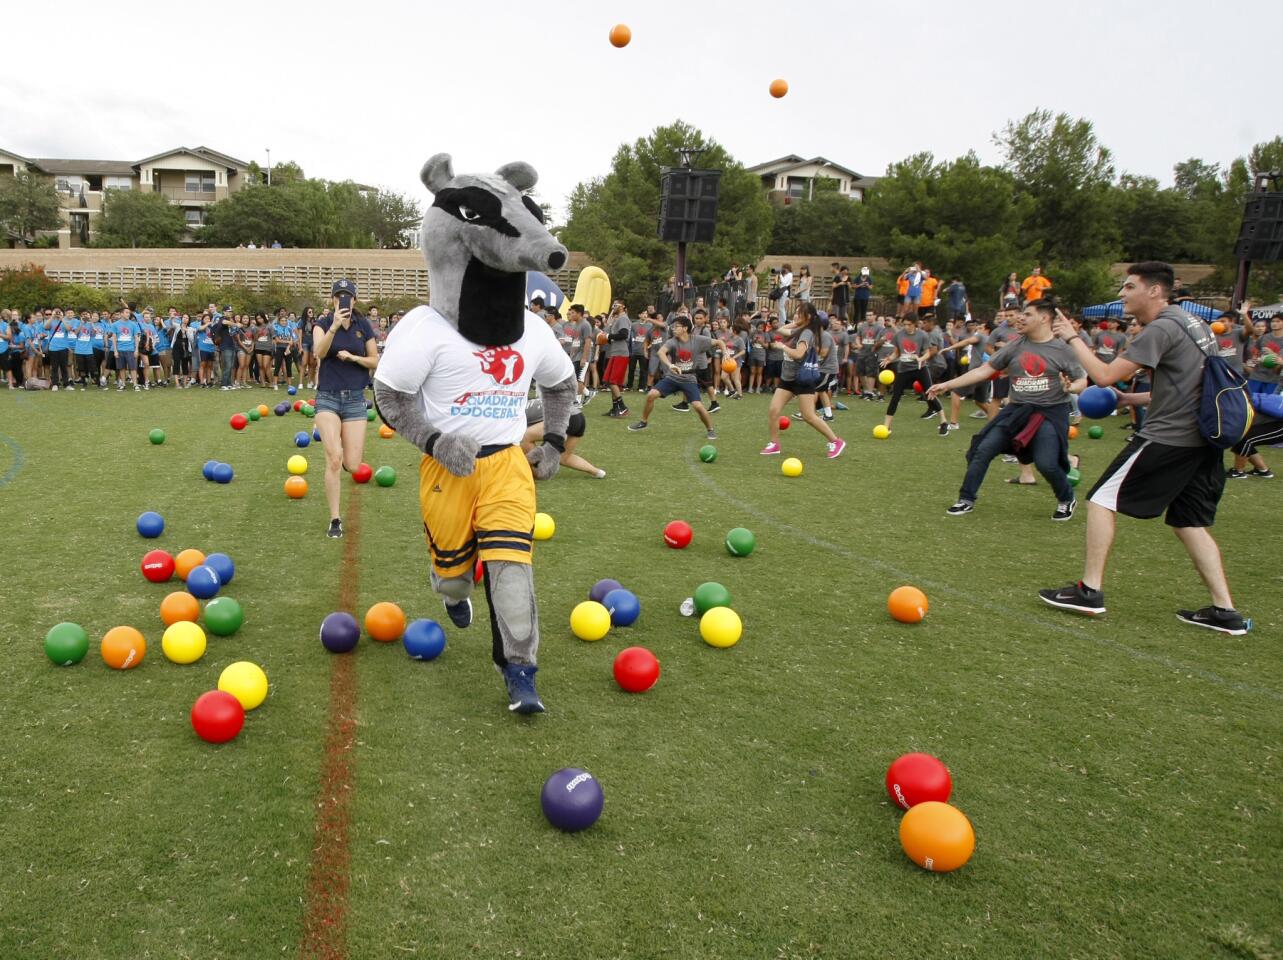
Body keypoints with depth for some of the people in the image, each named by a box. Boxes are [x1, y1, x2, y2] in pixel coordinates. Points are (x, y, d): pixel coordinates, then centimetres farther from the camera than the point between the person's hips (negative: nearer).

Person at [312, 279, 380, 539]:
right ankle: (335, 520, -6)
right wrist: (334, 327, -36)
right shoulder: (323, 324, -2)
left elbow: (375, 361, 8)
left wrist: (352, 357, -10)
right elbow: (319, 353, -21)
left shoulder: (364, 326, 4)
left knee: (352, 466, -2)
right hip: (328, 398, -2)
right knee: (334, 459, -17)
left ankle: (339, 452, 38)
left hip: (355, 399, 2)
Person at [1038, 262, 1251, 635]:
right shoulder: (1191, 322, 17)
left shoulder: (1161, 329, -13)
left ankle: (1090, 591, 1)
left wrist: (1072, 338, -5)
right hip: (1204, 439, 9)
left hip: (1168, 437, -9)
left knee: (1102, 499, 1)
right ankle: (1225, 611, 11)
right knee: (1190, 522, 14)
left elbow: (1105, 375, -17)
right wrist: (1133, 398, 20)